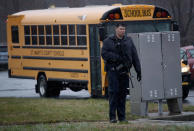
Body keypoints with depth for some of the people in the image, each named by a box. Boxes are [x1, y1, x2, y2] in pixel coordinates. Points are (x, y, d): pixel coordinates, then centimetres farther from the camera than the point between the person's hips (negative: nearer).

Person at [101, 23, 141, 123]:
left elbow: (135, 57, 11)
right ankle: (112, 117, -7)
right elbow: (104, 54, -9)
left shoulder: (128, 41, 13)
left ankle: (122, 117, 10)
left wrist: (138, 71, 5)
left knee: (123, 93, 5)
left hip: (124, 71, 4)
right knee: (113, 92, -9)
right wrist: (117, 57, -18)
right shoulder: (108, 41, 3)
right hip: (113, 71, -4)